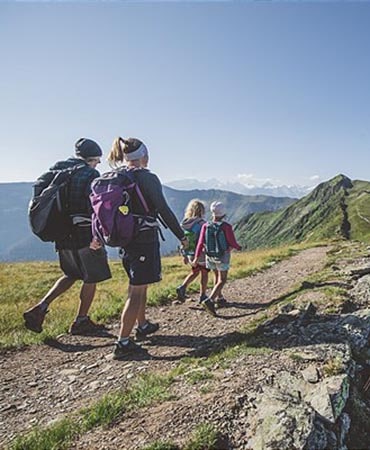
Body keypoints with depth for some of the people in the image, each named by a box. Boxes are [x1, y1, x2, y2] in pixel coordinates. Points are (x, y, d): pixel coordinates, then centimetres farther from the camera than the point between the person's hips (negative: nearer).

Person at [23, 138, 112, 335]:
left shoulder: (59, 168, 10)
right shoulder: (90, 174, -9)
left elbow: (39, 186, 4)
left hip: (62, 232, 7)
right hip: (84, 232, -7)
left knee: (71, 274, 23)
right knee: (91, 278, 9)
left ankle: (40, 308, 11)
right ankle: (81, 321, 19)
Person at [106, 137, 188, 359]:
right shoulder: (147, 178, -13)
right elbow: (164, 211, -14)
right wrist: (182, 235, -4)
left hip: (124, 239, 8)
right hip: (145, 239, -8)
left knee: (140, 284, 23)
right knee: (137, 290, -1)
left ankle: (142, 325, 39)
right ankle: (123, 343, 2)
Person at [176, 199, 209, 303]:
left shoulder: (184, 224, -1)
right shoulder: (201, 223, -18)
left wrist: (184, 255, 13)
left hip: (190, 255, 6)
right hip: (201, 254, -5)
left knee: (195, 272, 24)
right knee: (204, 273, 13)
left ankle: (182, 287, 5)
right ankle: (203, 296, 22)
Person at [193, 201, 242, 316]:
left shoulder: (206, 226, -11)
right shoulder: (226, 227, -22)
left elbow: (200, 243, -13)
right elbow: (232, 243, -16)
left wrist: (197, 257, -8)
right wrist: (239, 247, 7)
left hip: (210, 256, 5)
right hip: (222, 257, -4)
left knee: (217, 276, 25)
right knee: (222, 280, 2)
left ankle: (219, 297, 39)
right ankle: (209, 301, -15)